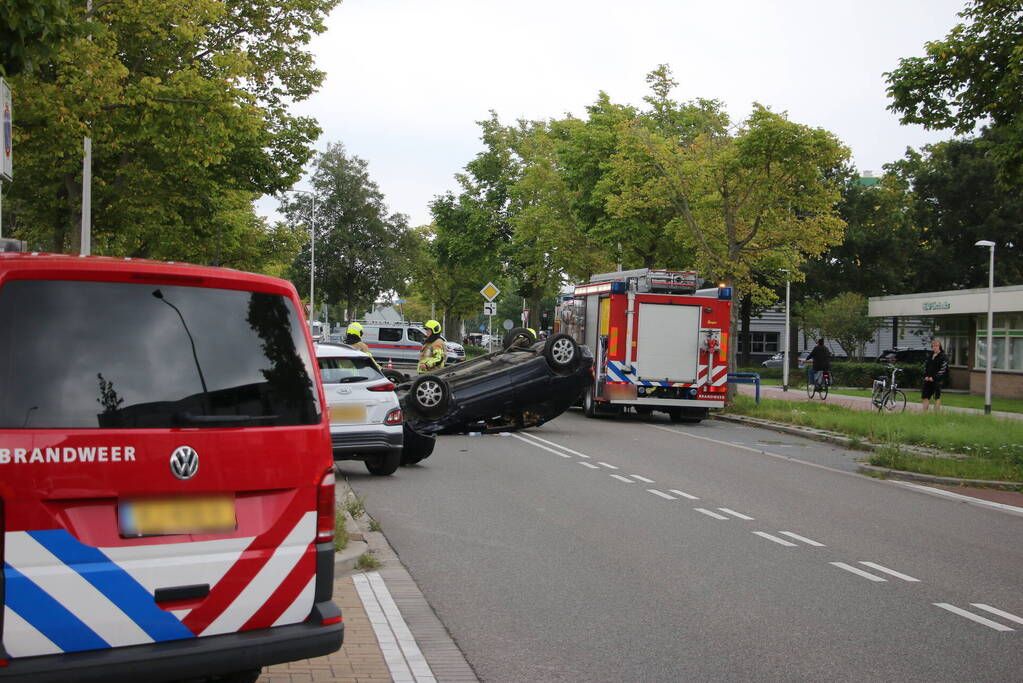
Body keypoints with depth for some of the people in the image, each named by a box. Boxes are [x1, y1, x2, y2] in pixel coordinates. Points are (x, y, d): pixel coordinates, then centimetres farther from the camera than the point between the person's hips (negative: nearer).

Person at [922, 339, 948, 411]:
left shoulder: (943, 357, -5)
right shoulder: (930, 356, 15)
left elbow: (943, 370, -11)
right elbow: (925, 366, 17)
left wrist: (933, 377, -15)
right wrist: (926, 376, 1)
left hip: (937, 380, -6)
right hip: (927, 380, 6)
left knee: (937, 397, -3)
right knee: (925, 397, 7)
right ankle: (924, 412, 12)